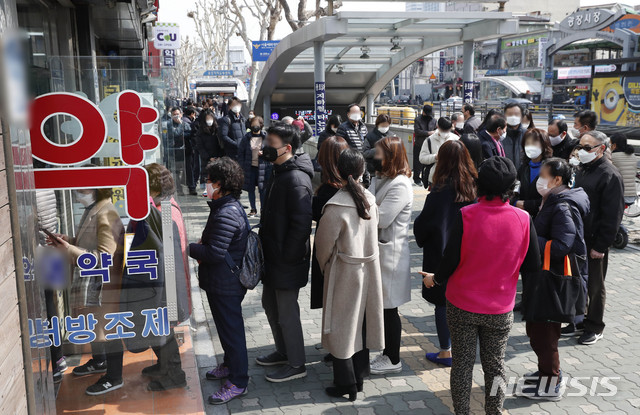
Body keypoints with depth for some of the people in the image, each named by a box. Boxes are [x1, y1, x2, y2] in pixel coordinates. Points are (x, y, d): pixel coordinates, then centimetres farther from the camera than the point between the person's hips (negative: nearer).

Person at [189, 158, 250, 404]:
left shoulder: (227, 214, -26)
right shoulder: (228, 207, 9)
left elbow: (215, 253, -29)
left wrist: (189, 248, -16)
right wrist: (201, 245, 1)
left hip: (225, 286, -11)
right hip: (222, 282, 11)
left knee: (231, 329, 1)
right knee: (226, 326, 24)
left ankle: (238, 382, 14)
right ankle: (230, 365, 43)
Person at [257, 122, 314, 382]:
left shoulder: (296, 180, -23)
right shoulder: (279, 173, 10)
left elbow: (301, 224, -27)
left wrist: (286, 256, -20)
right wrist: (268, 249, 16)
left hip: (287, 262, -10)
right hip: (273, 258, 10)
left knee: (287, 313, 3)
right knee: (270, 304, 22)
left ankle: (296, 364, 20)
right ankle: (283, 352, 40)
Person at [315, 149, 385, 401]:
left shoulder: (336, 206, -22)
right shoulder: (370, 200, -5)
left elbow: (324, 244, -11)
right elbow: (373, 234, 6)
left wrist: (324, 266, 8)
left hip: (344, 273, -6)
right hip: (369, 270, 6)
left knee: (342, 327, 8)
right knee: (361, 323, 18)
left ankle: (346, 384, 17)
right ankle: (359, 376, 32)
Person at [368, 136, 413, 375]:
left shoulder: (400, 185, -18)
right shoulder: (380, 179, 11)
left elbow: (381, 219, -24)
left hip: (390, 254, -9)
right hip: (377, 250, 9)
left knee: (389, 308, 3)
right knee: (382, 307, 18)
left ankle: (393, 360, 19)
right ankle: (388, 353, 33)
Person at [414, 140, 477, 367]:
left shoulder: (442, 190, -20)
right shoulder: (474, 185, -3)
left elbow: (425, 222, -15)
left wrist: (420, 238, 5)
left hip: (442, 253, -6)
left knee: (443, 302, 6)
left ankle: (446, 352, 15)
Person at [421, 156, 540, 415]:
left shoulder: (466, 215, -17)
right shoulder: (523, 219, -10)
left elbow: (451, 259, -15)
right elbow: (533, 265, -4)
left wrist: (435, 278, 4)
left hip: (462, 305, -1)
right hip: (500, 308, 2)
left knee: (462, 363, 12)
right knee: (495, 365, 17)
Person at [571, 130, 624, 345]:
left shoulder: (610, 175, -14)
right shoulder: (581, 171, 11)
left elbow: (613, 215, -17)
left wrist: (600, 246, -18)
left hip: (594, 243, -7)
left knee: (595, 287, 7)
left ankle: (594, 328, 21)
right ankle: (578, 321, 30)